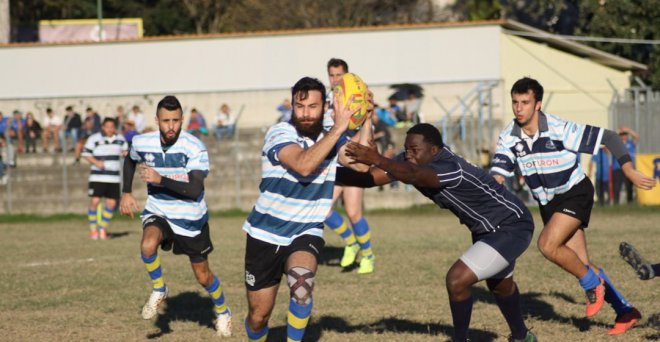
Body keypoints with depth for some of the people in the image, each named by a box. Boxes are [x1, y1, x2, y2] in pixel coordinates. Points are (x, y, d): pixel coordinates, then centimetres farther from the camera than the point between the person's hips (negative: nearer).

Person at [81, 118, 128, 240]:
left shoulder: (120, 139, 10)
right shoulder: (94, 138, -2)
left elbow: (125, 151, 23)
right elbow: (85, 154, -1)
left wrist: (125, 153, -2)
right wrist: (96, 162, -17)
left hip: (114, 177, 4)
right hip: (97, 177, -4)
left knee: (111, 203, 1)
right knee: (95, 201, -11)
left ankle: (103, 228, 17)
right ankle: (93, 229, 3)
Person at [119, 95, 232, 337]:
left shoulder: (195, 148, -22)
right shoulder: (142, 143, -10)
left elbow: (195, 190, -30)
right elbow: (130, 161, 16)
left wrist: (161, 180, -39)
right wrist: (126, 193, 9)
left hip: (191, 217, -2)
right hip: (158, 213, 2)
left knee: (203, 275, 9)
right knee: (148, 245, -32)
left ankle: (222, 311, 40)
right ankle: (159, 291, -5)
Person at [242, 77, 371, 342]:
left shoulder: (332, 138, -1)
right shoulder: (280, 134, -15)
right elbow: (304, 164, -35)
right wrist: (339, 128, -32)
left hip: (306, 234, 2)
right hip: (266, 234, -2)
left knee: (302, 283, -32)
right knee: (258, 315, 5)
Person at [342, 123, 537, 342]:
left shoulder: (451, 169, -37)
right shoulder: (410, 161, -12)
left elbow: (413, 176, -57)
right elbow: (370, 177, -19)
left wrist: (378, 160, -72)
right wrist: (334, 174, -36)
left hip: (511, 227, -10)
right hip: (487, 230, 10)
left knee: (457, 280, -22)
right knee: (500, 285, 30)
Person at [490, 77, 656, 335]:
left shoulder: (560, 130, -24)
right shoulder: (509, 137, -10)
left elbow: (608, 137, -18)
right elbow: (497, 174, -16)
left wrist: (630, 173, -21)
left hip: (575, 193, -6)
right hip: (547, 203, 6)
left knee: (547, 245, -25)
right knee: (581, 264, 6)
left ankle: (593, 284, -1)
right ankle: (625, 311, 21)